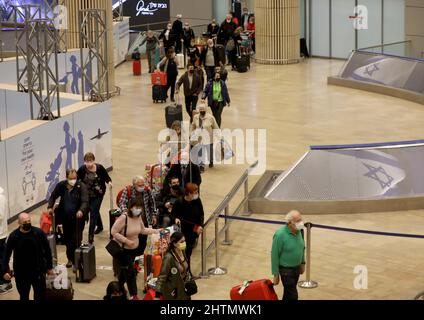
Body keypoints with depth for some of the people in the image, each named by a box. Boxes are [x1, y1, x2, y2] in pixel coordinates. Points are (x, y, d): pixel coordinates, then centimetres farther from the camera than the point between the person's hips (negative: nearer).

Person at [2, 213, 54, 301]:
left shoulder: (39, 232, -10)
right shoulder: (13, 236, -10)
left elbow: (47, 250, 0)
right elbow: (7, 254, -2)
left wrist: (49, 267, 2)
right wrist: (5, 271, -10)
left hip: (38, 271, 0)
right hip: (21, 273, 0)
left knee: (41, 296, 9)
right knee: (24, 297, 15)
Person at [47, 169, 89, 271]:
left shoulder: (81, 186, -14)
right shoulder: (61, 185, -2)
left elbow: (85, 201, -22)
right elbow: (53, 196, 12)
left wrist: (81, 210, -41)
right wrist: (50, 207, -4)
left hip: (78, 217, -4)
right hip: (65, 217, 4)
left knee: (76, 240, -6)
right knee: (67, 239, 15)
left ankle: (76, 262, 4)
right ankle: (70, 258, 34)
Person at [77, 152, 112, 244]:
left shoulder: (99, 168, -14)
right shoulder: (82, 169, -11)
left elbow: (107, 178, -7)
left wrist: (109, 182, -27)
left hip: (98, 194, -3)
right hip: (87, 194, 3)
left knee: (93, 212, -9)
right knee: (94, 211, 22)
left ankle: (91, 235, -8)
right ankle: (100, 226, 50)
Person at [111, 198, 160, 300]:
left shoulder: (138, 216, -5)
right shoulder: (123, 218, -28)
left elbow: (142, 230, 10)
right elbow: (114, 232, -26)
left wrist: (155, 231, 0)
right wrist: (127, 241, -29)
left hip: (134, 248, 7)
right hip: (122, 249, -7)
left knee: (124, 270, 21)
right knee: (130, 271, -5)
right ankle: (133, 295, 5)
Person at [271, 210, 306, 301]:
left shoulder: (298, 231, -3)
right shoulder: (280, 235, -24)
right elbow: (275, 255, -18)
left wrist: (302, 263, 16)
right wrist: (276, 274, -14)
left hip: (297, 267, 7)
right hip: (286, 270, -7)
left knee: (288, 293, 20)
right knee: (293, 296, -6)